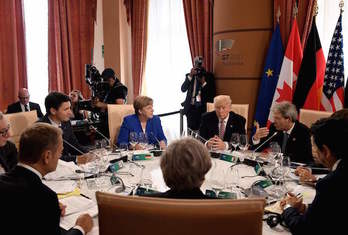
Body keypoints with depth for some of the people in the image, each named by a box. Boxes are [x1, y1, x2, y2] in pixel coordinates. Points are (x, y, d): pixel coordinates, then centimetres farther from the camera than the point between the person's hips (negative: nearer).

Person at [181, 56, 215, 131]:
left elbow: (212, 93, 2)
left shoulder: (209, 76, 8)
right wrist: (190, 76, -9)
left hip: (203, 108, -2)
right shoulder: (189, 76, 14)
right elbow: (183, 89, -1)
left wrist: (204, 83, -11)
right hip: (190, 107, 2)